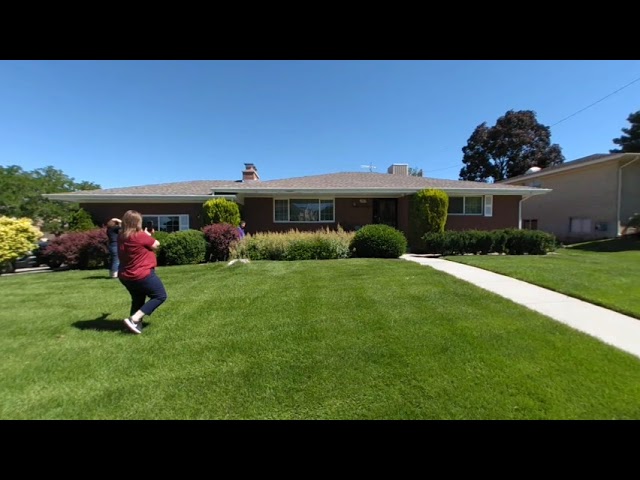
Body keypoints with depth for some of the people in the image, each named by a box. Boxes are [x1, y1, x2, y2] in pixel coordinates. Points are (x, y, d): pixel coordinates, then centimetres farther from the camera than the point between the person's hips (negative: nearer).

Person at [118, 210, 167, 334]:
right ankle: (134, 319, -3)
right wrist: (148, 235, 10)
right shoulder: (140, 236, -21)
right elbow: (156, 244, -5)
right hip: (142, 276, -8)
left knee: (138, 300, 22)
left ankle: (136, 325, 23)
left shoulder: (121, 237, 3)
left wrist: (145, 235, 12)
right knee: (160, 296, 5)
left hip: (126, 277, 8)